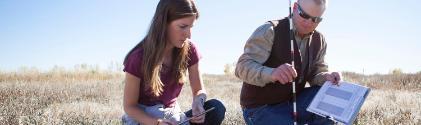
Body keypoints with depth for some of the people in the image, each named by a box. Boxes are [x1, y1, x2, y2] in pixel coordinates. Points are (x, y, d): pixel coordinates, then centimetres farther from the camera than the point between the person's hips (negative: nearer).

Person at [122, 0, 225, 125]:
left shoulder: (189, 50, -11)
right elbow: (129, 106, -13)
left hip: (172, 115, 4)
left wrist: (198, 103, -25)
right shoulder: (139, 58, -21)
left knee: (216, 108, -24)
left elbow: (199, 90, 0)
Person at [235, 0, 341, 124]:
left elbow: (315, 73, 7)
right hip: (262, 107, -6)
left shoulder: (319, 40, 3)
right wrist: (272, 73, -45)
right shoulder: (270, 31, -17)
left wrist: (327, 77, -18)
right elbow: (243, 66, -25)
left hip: (294, 102, 6)